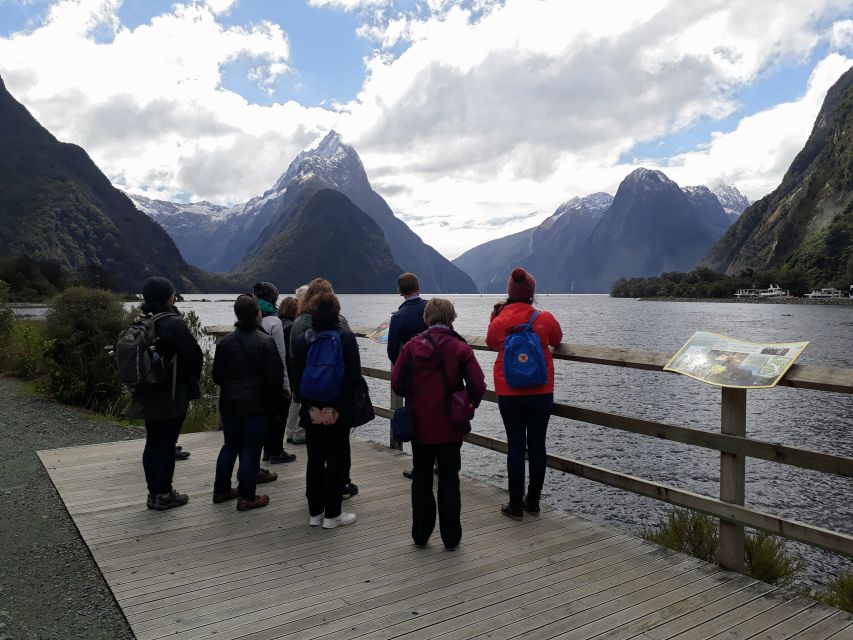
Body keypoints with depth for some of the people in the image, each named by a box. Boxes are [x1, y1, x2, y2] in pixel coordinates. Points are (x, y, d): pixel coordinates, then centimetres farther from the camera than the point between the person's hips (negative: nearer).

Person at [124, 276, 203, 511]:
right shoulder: (173, 324, -18)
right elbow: (195, 355, -15)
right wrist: (192, 380, 4)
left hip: (148, 394, 7)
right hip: (173, 395, -7)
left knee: (152, 443, 13)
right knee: (167, 444, 1)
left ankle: (154, 492, 22)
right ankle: (164, 495, 9)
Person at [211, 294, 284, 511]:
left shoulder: (225, 341, 1)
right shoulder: (265, 341, -14)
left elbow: (217, 375, 6)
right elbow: (276, 375, -14)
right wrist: (273, 396, 3)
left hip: (229, 403, 5)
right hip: (257, 404, -5)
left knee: (230, 445, 18)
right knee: (251, 448, 2)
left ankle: (221, 490, 26)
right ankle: (246, 497, 7)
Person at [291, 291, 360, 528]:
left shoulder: (302, 339, 0)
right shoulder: (346, 337, -8)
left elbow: (297, 378, 0)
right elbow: (354, 376, -11)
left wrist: (310, 406, 5)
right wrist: (339, 408, -3)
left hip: (312, 412, 3)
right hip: (339, 412, -3)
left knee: (314, 460, 13)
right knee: (337, 460, 6)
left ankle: (315, 512, 21)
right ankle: (332, 515, 11)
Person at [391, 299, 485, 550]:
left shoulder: (412, 346, -6)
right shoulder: (460, 348, -8)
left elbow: (397, 383, -7)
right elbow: (478, 385, -13)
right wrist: (469, 405, 6)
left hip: (420, 425, 1)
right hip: (451, 426, -1)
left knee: (421, 478, 15)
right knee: (449, 480, 11)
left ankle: (420, 535, 24)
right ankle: (451, 538, 17)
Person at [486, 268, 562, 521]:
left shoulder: (500, 321, -8)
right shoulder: (545, 319, -7)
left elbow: (491, 343, 13)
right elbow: (557, 340, 13)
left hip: (509, 393, 0)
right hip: (541, 393, 1)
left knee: (515, 446, 5)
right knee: (537, 445, 9)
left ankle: (516, 506, 11)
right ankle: (533, 503, 19)